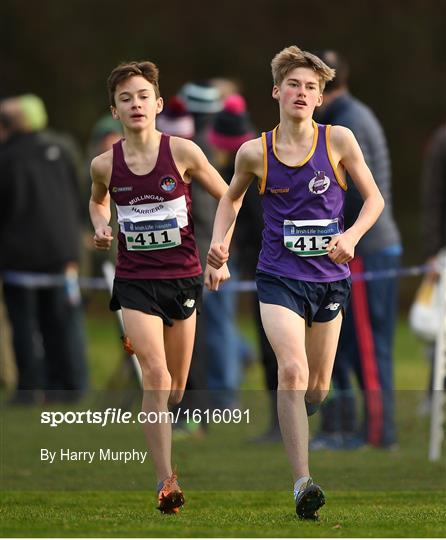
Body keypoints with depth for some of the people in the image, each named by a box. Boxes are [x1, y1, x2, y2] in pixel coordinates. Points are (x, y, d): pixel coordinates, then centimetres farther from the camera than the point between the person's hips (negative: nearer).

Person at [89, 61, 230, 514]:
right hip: (135, 281, -1)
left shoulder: (182, 152, -7)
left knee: (176, 386, 10)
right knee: (156, 377, -18)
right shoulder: (104, 165, -3)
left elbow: (227, 199, 6)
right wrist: (101, 228, 0)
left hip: (183, 277, 1)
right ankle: (166, 481, -19)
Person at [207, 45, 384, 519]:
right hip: (279, 278, -2)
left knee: (317, 387, 12)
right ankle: (302, 483, -25)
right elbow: (232, 198, 16)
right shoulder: (254, 153, -4)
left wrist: (351, 235, -14)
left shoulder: (338, 141, -5)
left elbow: (374, 198, 4)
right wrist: (218, 242, 1)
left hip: (329, 278, 2)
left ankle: (293, 433, 47)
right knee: (292, 372, -22)